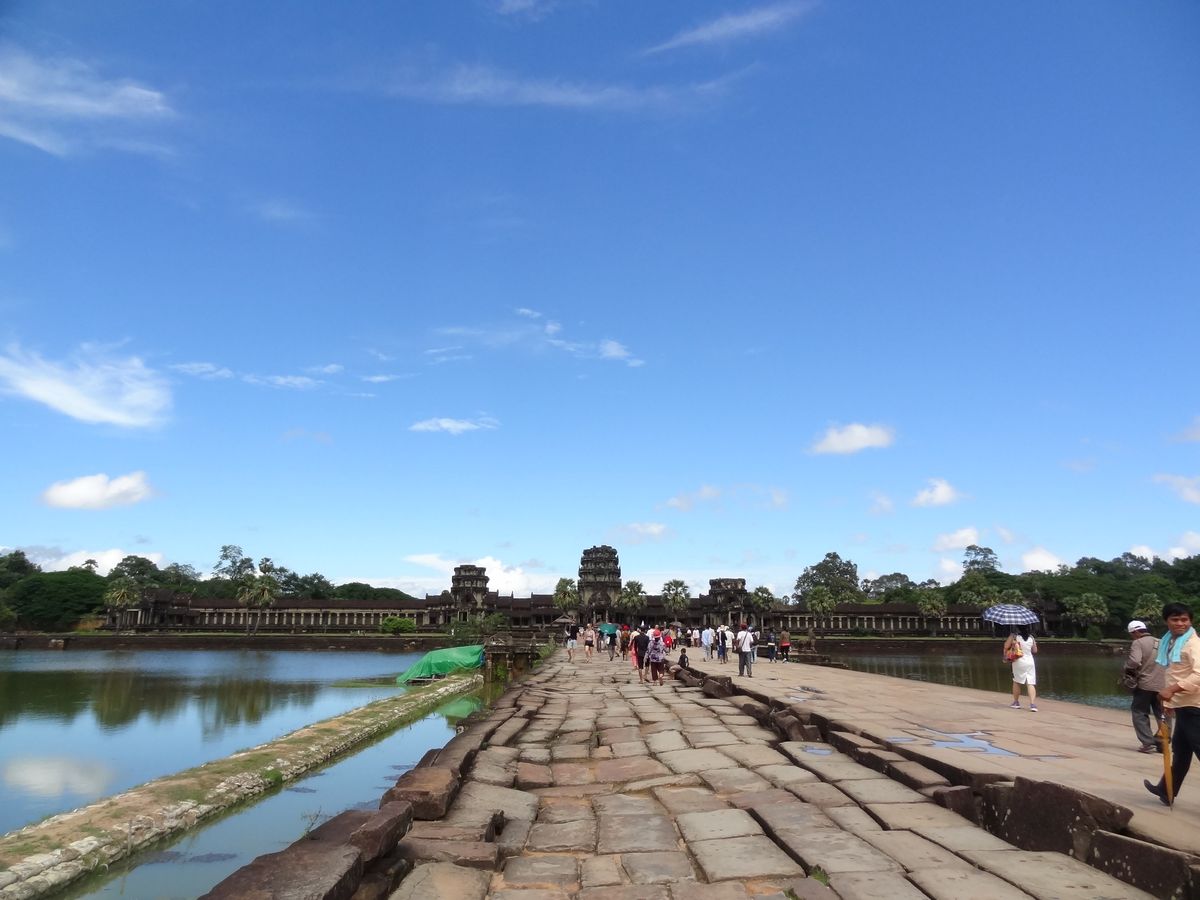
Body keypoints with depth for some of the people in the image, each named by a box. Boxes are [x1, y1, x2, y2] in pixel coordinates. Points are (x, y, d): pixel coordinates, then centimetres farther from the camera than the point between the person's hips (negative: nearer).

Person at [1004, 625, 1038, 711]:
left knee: (1016, 682, 15)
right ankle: (1033, 704, -13)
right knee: (1031, 683, -2)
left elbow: (1006, 646, -10)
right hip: (1030, 662, 2)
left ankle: (1016, 702, 22)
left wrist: (1005, 655, 7)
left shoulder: (1014, 636, -7)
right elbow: (1035, 650, 12)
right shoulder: (1031, 637, 3)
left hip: (1018, 662, -2)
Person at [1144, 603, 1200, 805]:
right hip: (1182, 705, 9)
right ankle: (1166, 791, 34)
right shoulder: (1170, 642, 12)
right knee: (1180, 751, 21)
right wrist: (1170, 700, 21)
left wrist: (1172, 689, -33)